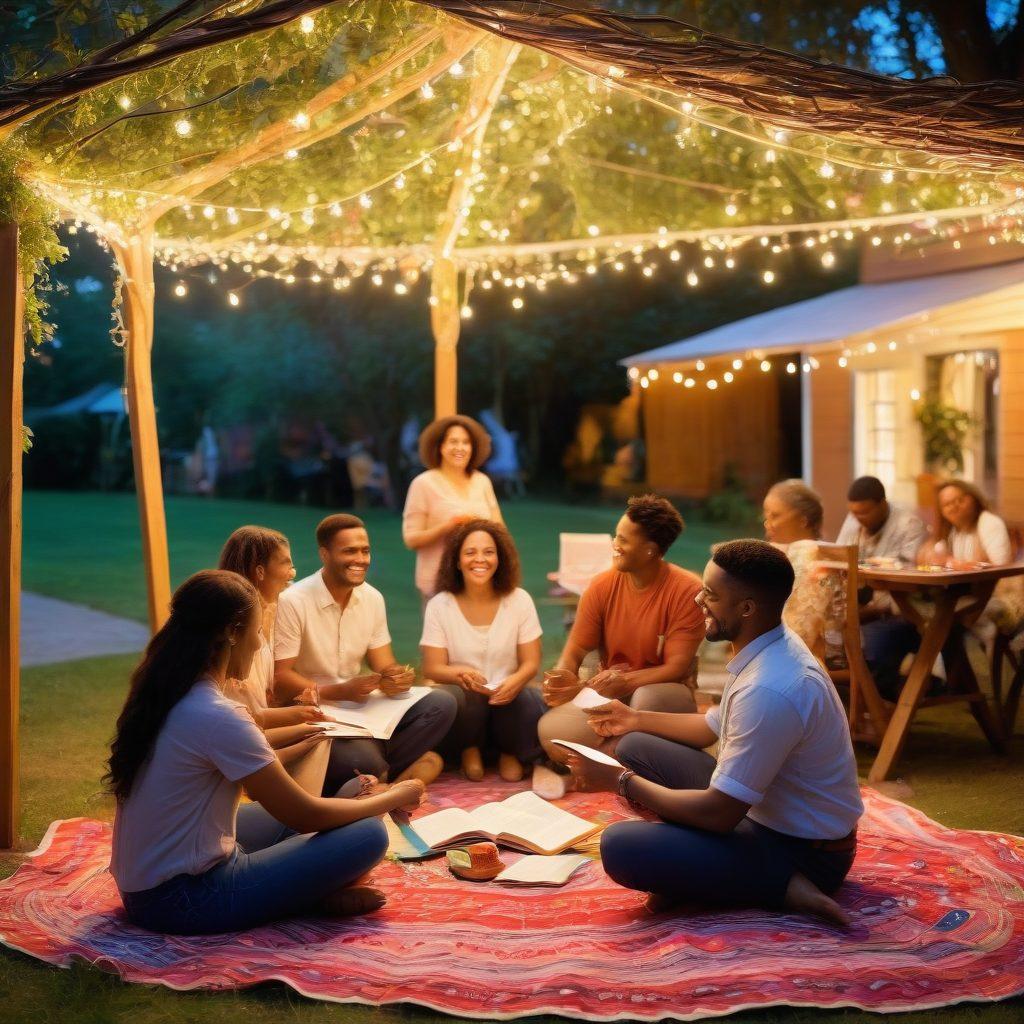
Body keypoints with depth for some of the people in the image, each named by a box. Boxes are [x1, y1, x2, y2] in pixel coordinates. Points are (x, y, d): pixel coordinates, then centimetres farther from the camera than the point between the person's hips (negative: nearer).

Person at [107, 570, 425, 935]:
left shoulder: (165, 694, 3)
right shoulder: (216, 716, -24)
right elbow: (306, 816, -16)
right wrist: (396, 797, -2)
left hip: (142, 885, 10)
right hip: (182, 901, -10)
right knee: (368, 834, -13)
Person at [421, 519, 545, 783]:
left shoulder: (519, 600, -3)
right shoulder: (439, 605, -5)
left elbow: (531, 662, -4)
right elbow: (433, 668, -6)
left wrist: (515, 680, -29)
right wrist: (460, 673, -31)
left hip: (508, 693, 0)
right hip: (466, 695, 0)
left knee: (526, 700, -33)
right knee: (462, 697, -35)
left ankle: (510, 752, 2)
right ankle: (469, 750, 2)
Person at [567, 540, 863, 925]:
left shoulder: (769, 690, -31)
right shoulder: (768, 648, 0)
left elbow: (719, 814, -26)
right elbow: (713, 728, 20)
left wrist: (622, 782, -15)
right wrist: (636, 719, 21)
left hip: (801, 851, -10)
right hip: (766, 814, 10)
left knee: (620, 847, -24)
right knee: (636, 747, 11)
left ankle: (783, 886, -13)